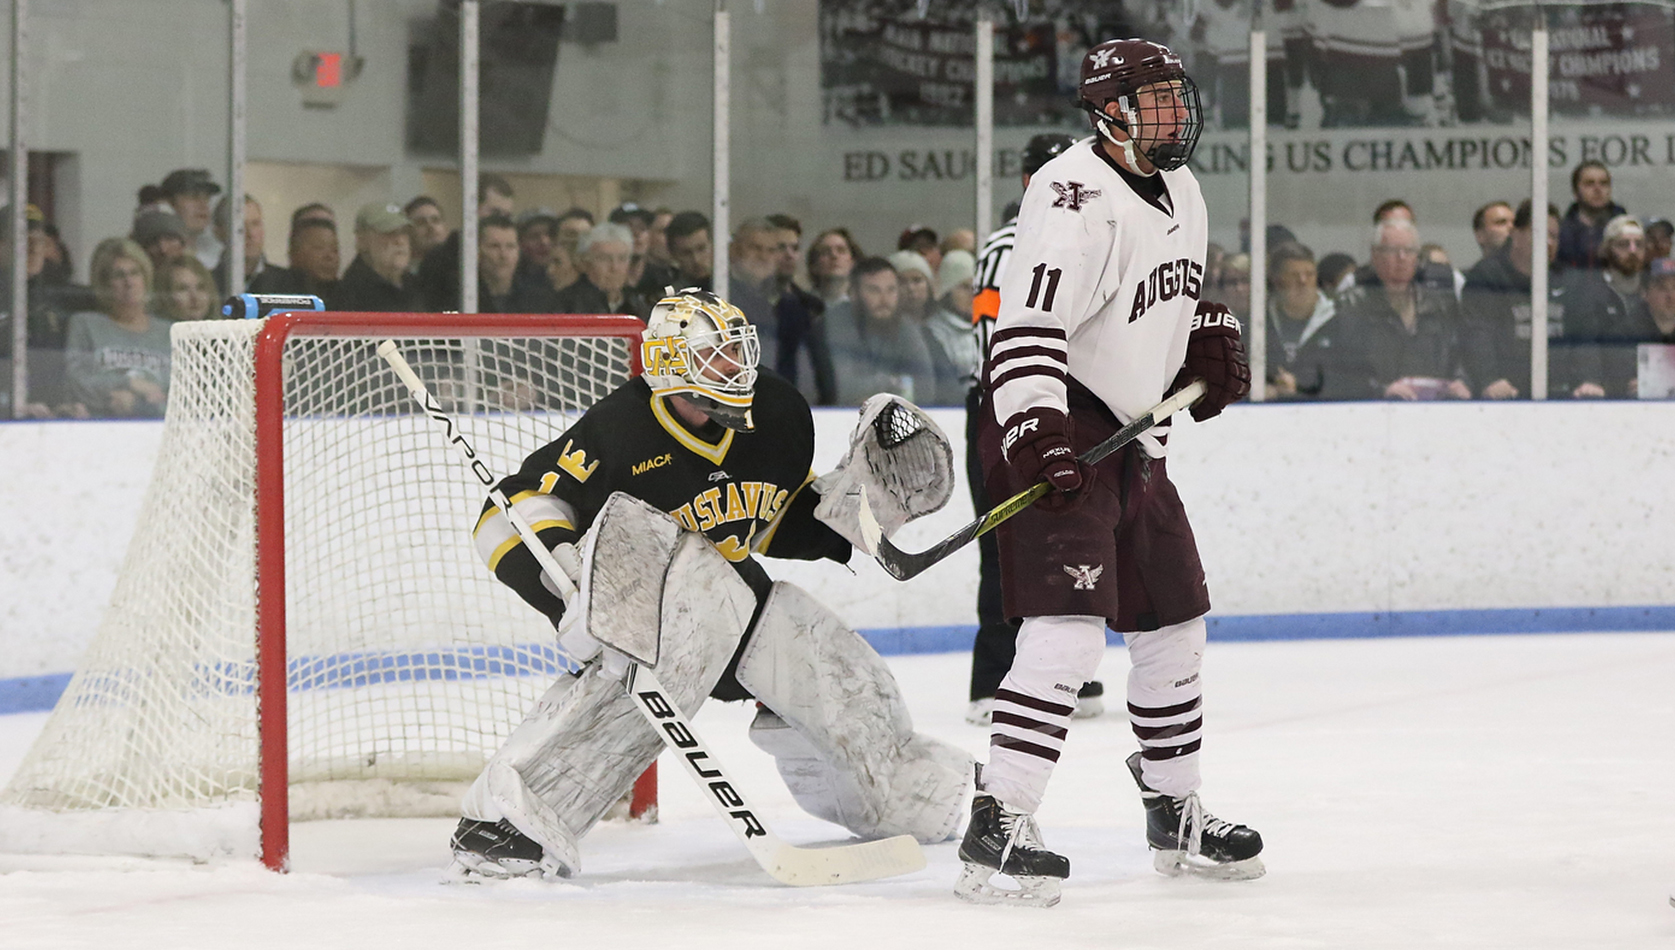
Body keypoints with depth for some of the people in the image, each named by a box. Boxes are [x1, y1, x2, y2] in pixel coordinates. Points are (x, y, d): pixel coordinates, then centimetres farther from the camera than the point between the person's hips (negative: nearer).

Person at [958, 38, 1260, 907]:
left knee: (1173, 627, 16)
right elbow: (1026, 329, -27)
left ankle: (1174, 813, 31)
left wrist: (1210, 335, 12)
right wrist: (1036, 435, -37)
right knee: (1067, 630, -21)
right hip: (1056, 433, -10)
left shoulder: (1178, 189, 12)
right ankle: (997, 830, -23)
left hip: (1132, 438, 10)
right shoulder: (1075, 199, -19)